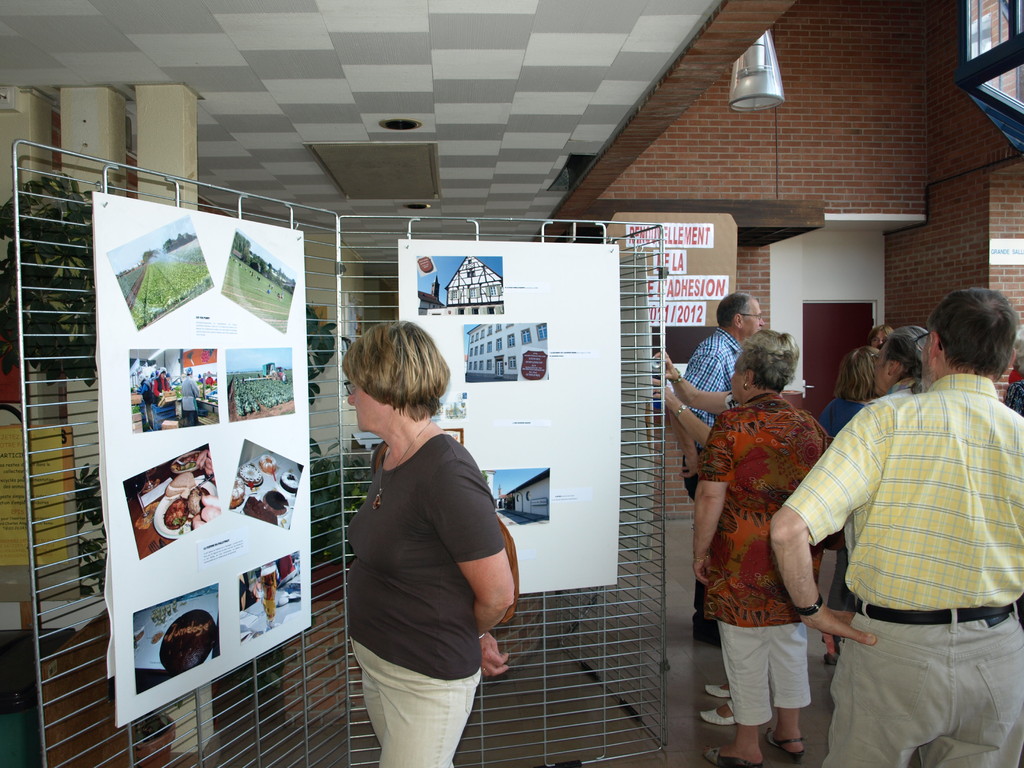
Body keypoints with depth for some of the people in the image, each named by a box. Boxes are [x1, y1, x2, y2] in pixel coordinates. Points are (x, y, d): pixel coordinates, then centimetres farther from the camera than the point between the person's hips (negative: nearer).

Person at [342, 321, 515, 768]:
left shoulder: (447, 474, -26)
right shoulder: (388, 457, 3)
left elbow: (498, 594, -22)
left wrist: (474, 637, -1)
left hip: (426, 680, -8)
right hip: (375, 663, 8)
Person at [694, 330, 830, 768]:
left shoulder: (732, 424, -14)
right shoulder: (809, 426, 4)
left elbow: (711, 497, -18)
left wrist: (699, 553, -8)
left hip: (743, 561, -6)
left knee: (745, 650, 7)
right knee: (790, 641, 20)